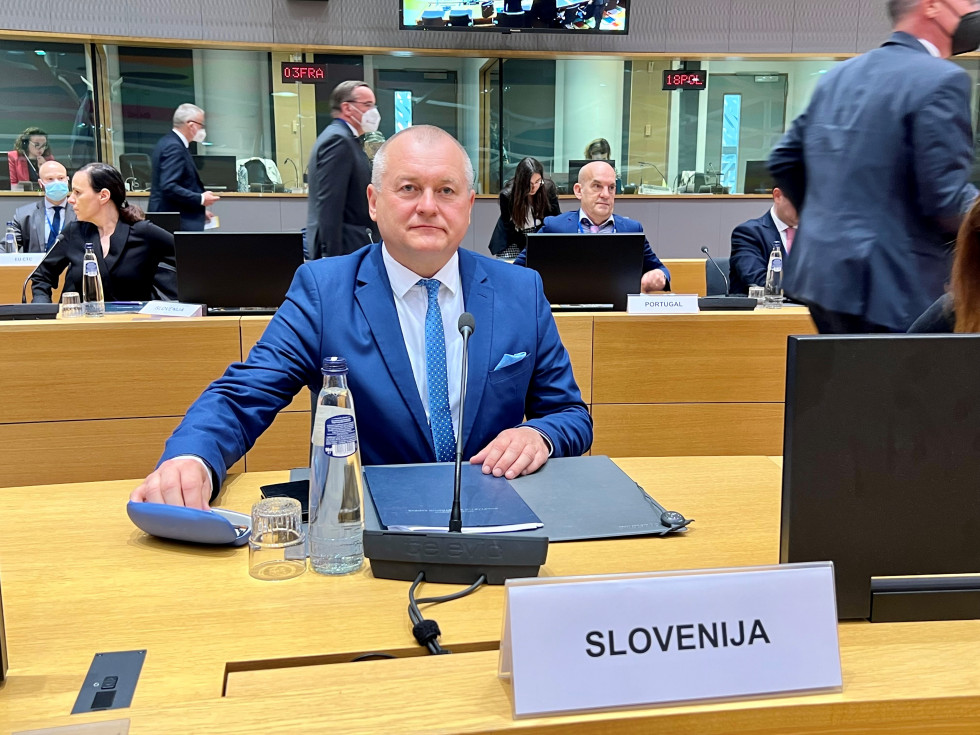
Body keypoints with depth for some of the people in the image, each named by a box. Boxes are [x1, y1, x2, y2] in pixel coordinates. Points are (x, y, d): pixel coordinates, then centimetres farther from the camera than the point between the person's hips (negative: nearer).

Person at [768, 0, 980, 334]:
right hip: (887, 286, -8)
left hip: (817, 269, 9)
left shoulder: (839, 75, 12)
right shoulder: (941, 80, -13)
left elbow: (783, 160, 17)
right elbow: (946, 198, -17)